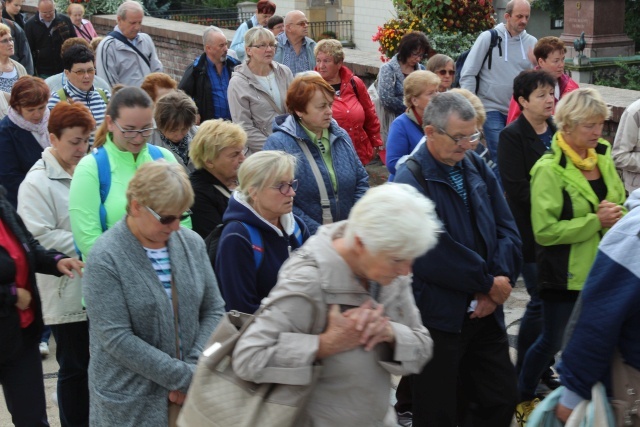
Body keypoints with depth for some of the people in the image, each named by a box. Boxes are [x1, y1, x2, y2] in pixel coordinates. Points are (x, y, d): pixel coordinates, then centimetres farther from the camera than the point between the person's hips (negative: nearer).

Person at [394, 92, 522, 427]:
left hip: (485, 312, 7)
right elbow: (434, 255, -23)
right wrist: (490, 284, -14)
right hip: (439, 319, -7)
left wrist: (501, 280, -10)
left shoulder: (476, 167, 8)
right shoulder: (410, 181, -15)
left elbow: (507, 229, 7)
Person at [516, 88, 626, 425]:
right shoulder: (549, 169, -14)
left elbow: (621, 205, 18)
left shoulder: (602, 159, 7)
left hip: (601, 269, 6)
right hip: (564, 274, -6)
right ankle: (522, 400, 28)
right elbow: (545, 230, -19)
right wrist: (595, 221, -22)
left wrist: (617, 216, -6)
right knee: (552, 342, 6)